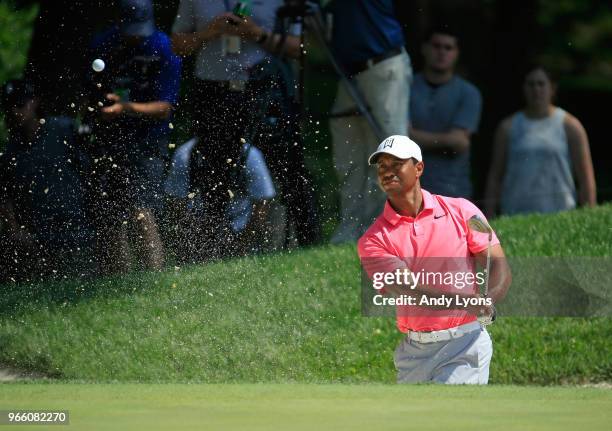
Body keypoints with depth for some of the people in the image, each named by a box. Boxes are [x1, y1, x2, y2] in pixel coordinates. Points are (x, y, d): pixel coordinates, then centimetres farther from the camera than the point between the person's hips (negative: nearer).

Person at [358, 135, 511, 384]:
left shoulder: (461, 211, 3)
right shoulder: (373, 240, 1)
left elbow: (499, 265, -1)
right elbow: (406, 289, -13)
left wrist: (487, 301, -24)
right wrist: (463, 302, -30)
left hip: (464, 344, -3)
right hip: (413, 351, 3)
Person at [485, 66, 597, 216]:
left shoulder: (569, 126, 6)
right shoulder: (508, 127, 11)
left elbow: (586, 178, 4)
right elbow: (494, 176, 14)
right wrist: (489, 219, 8)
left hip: (558, 215, -1)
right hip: (516, 216, 1)